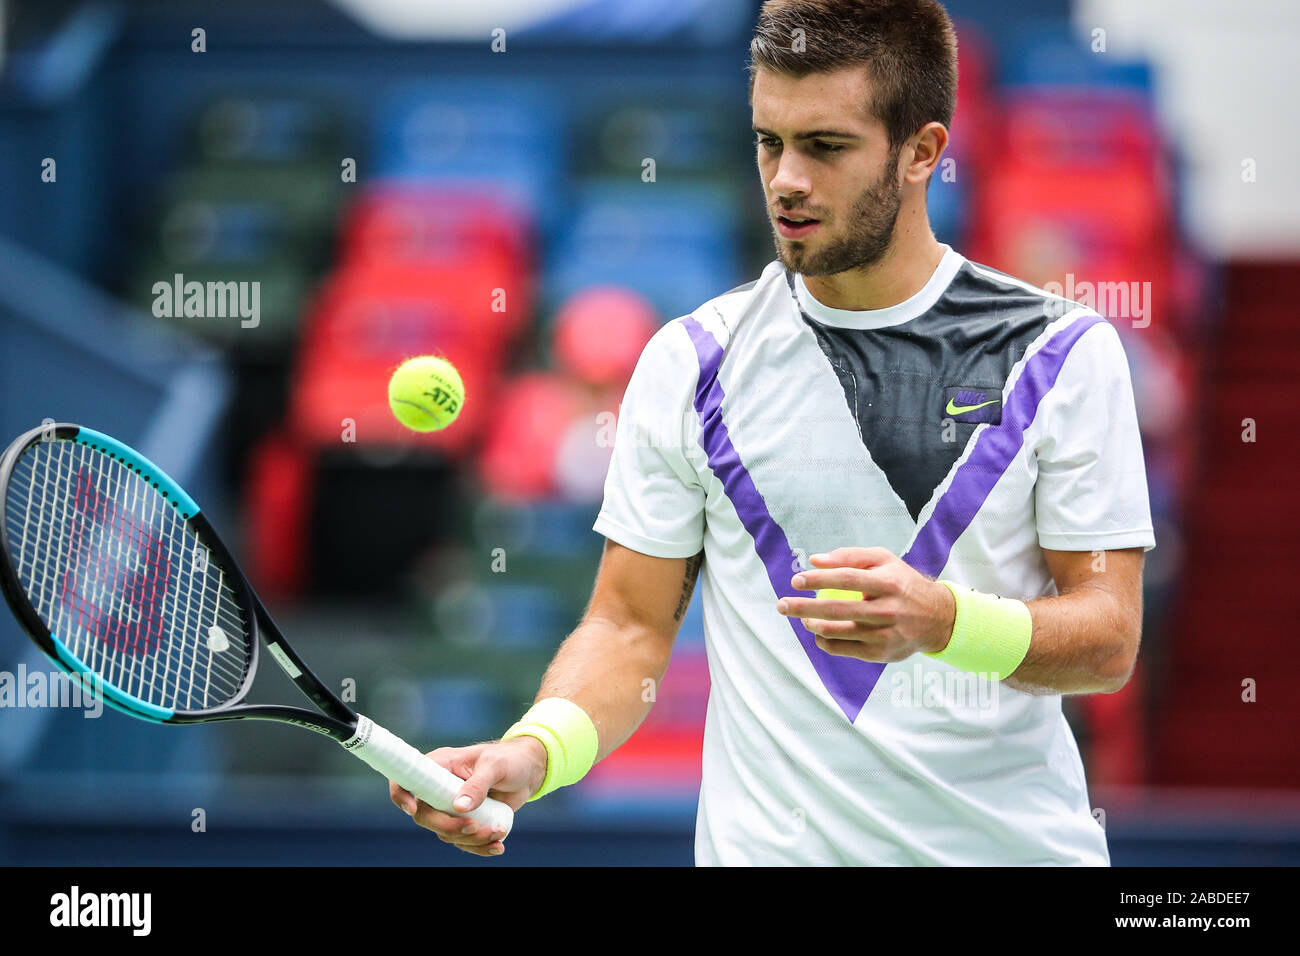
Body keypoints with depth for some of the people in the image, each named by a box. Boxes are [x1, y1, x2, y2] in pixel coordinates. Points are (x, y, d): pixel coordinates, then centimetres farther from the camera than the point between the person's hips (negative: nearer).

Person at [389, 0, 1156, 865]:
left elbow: (1108, 639, -6)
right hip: (773, 844, 0)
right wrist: (532, 752, -18)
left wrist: (942, 620, -25)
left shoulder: (1066, 353, -3)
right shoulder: (690, 363, 0)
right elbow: (631, 626, 1)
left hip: (1020, 841, 0)